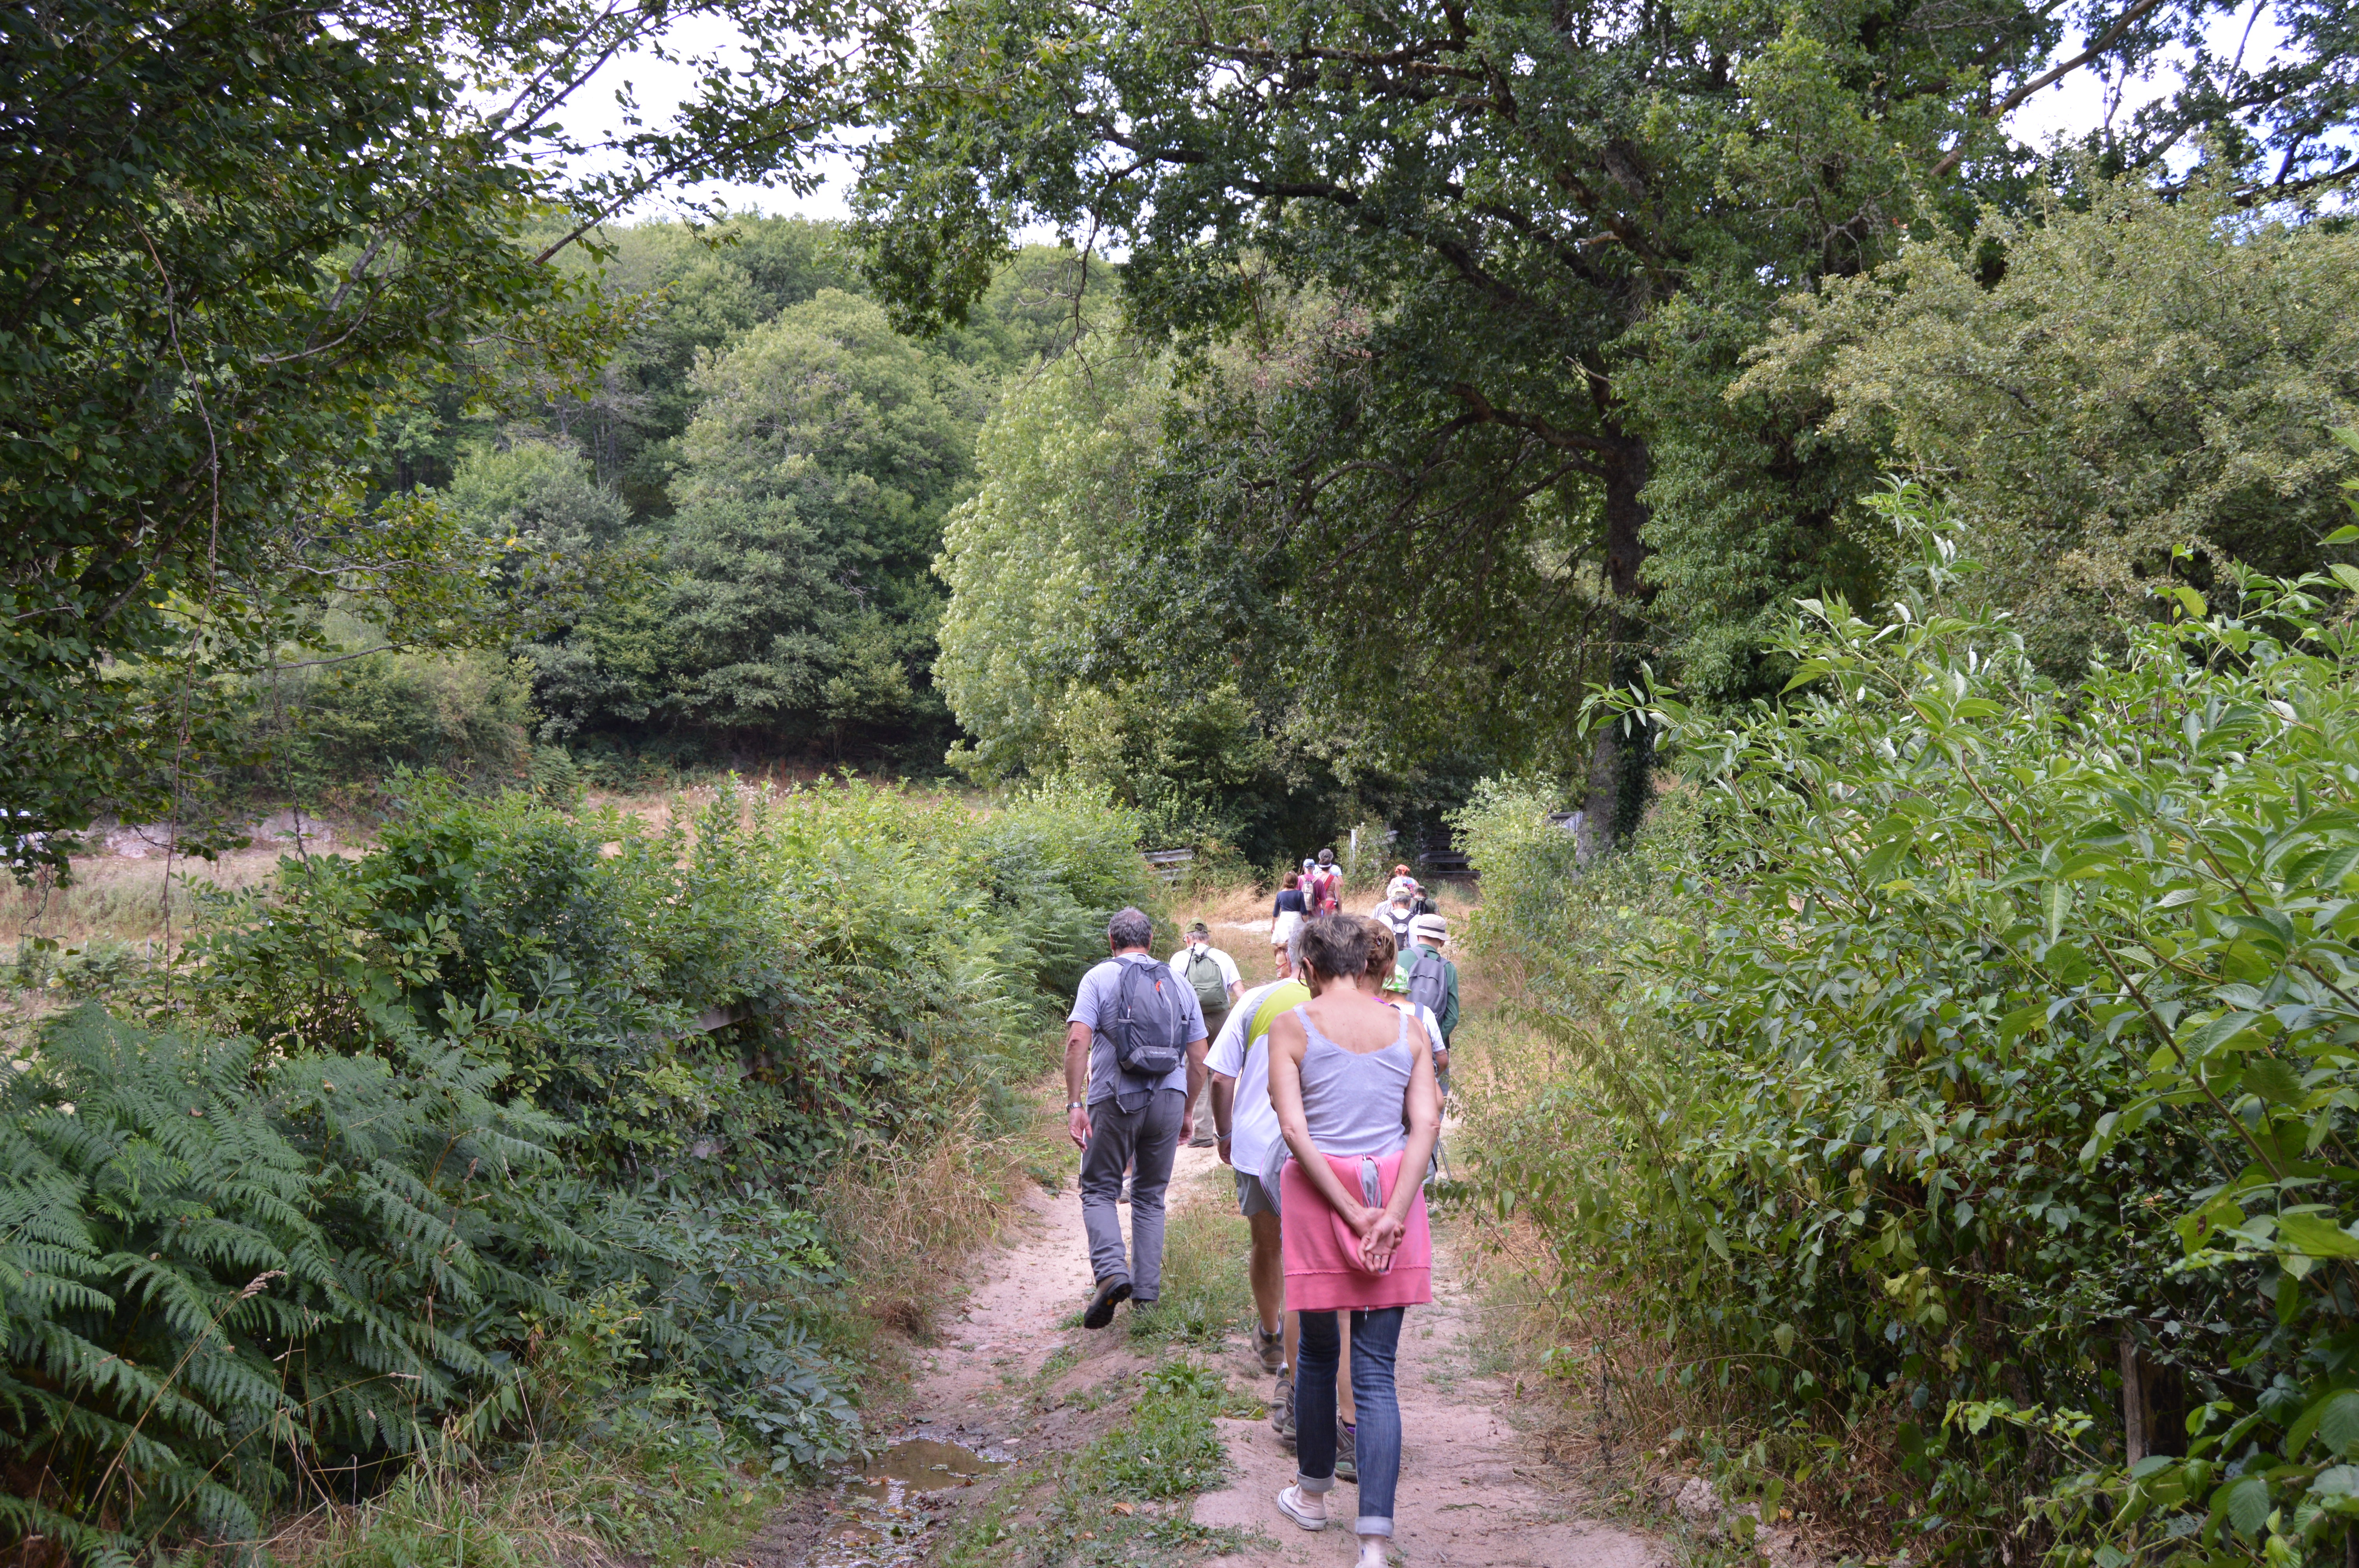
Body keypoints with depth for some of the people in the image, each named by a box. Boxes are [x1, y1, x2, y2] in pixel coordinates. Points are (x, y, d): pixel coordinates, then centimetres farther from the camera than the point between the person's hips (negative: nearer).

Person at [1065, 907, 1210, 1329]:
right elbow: (1199, 1061, 12)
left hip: (1115, 1100, -3)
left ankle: (1111, 1271, -16)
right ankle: (1146, 1294, 11)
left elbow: (1078, 1041, -12)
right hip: (1169, 1099, 3)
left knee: (1099, 1190, 7)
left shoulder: (1099, 978, 1)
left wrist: (1075, 1105, -12)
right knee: (1150, 1197, 14)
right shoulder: (1179, 986, 13)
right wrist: (1185, 1113, 23)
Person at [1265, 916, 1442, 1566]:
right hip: (1395, 1191, 2)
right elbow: (1426, 1124, -5)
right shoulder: (1409, 1028, 4)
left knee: (1318, 1352, 18)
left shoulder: (1292, 1027, -3)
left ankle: (1313, 1494, 36)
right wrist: (1391, 1215, -11)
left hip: (1317, 1194, -1)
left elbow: (1293, 1128, -11)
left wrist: (1349, 1212, -9)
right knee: (1377, 1370, 2)